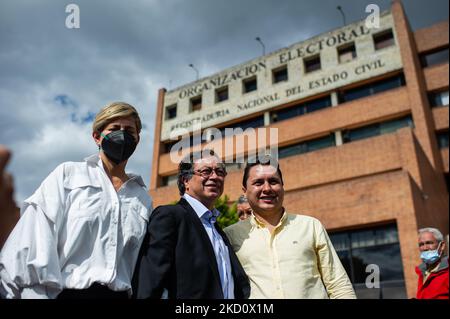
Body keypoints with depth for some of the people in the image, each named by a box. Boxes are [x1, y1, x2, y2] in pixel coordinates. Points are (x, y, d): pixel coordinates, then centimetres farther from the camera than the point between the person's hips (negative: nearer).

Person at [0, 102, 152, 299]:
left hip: (119, 294, 3)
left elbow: (141, 261, 13)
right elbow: (37, 241, -6)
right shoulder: (67, 175, 4)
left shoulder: (143, 199, 12)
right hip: (67, 292, -3)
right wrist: (37, 294, -15)